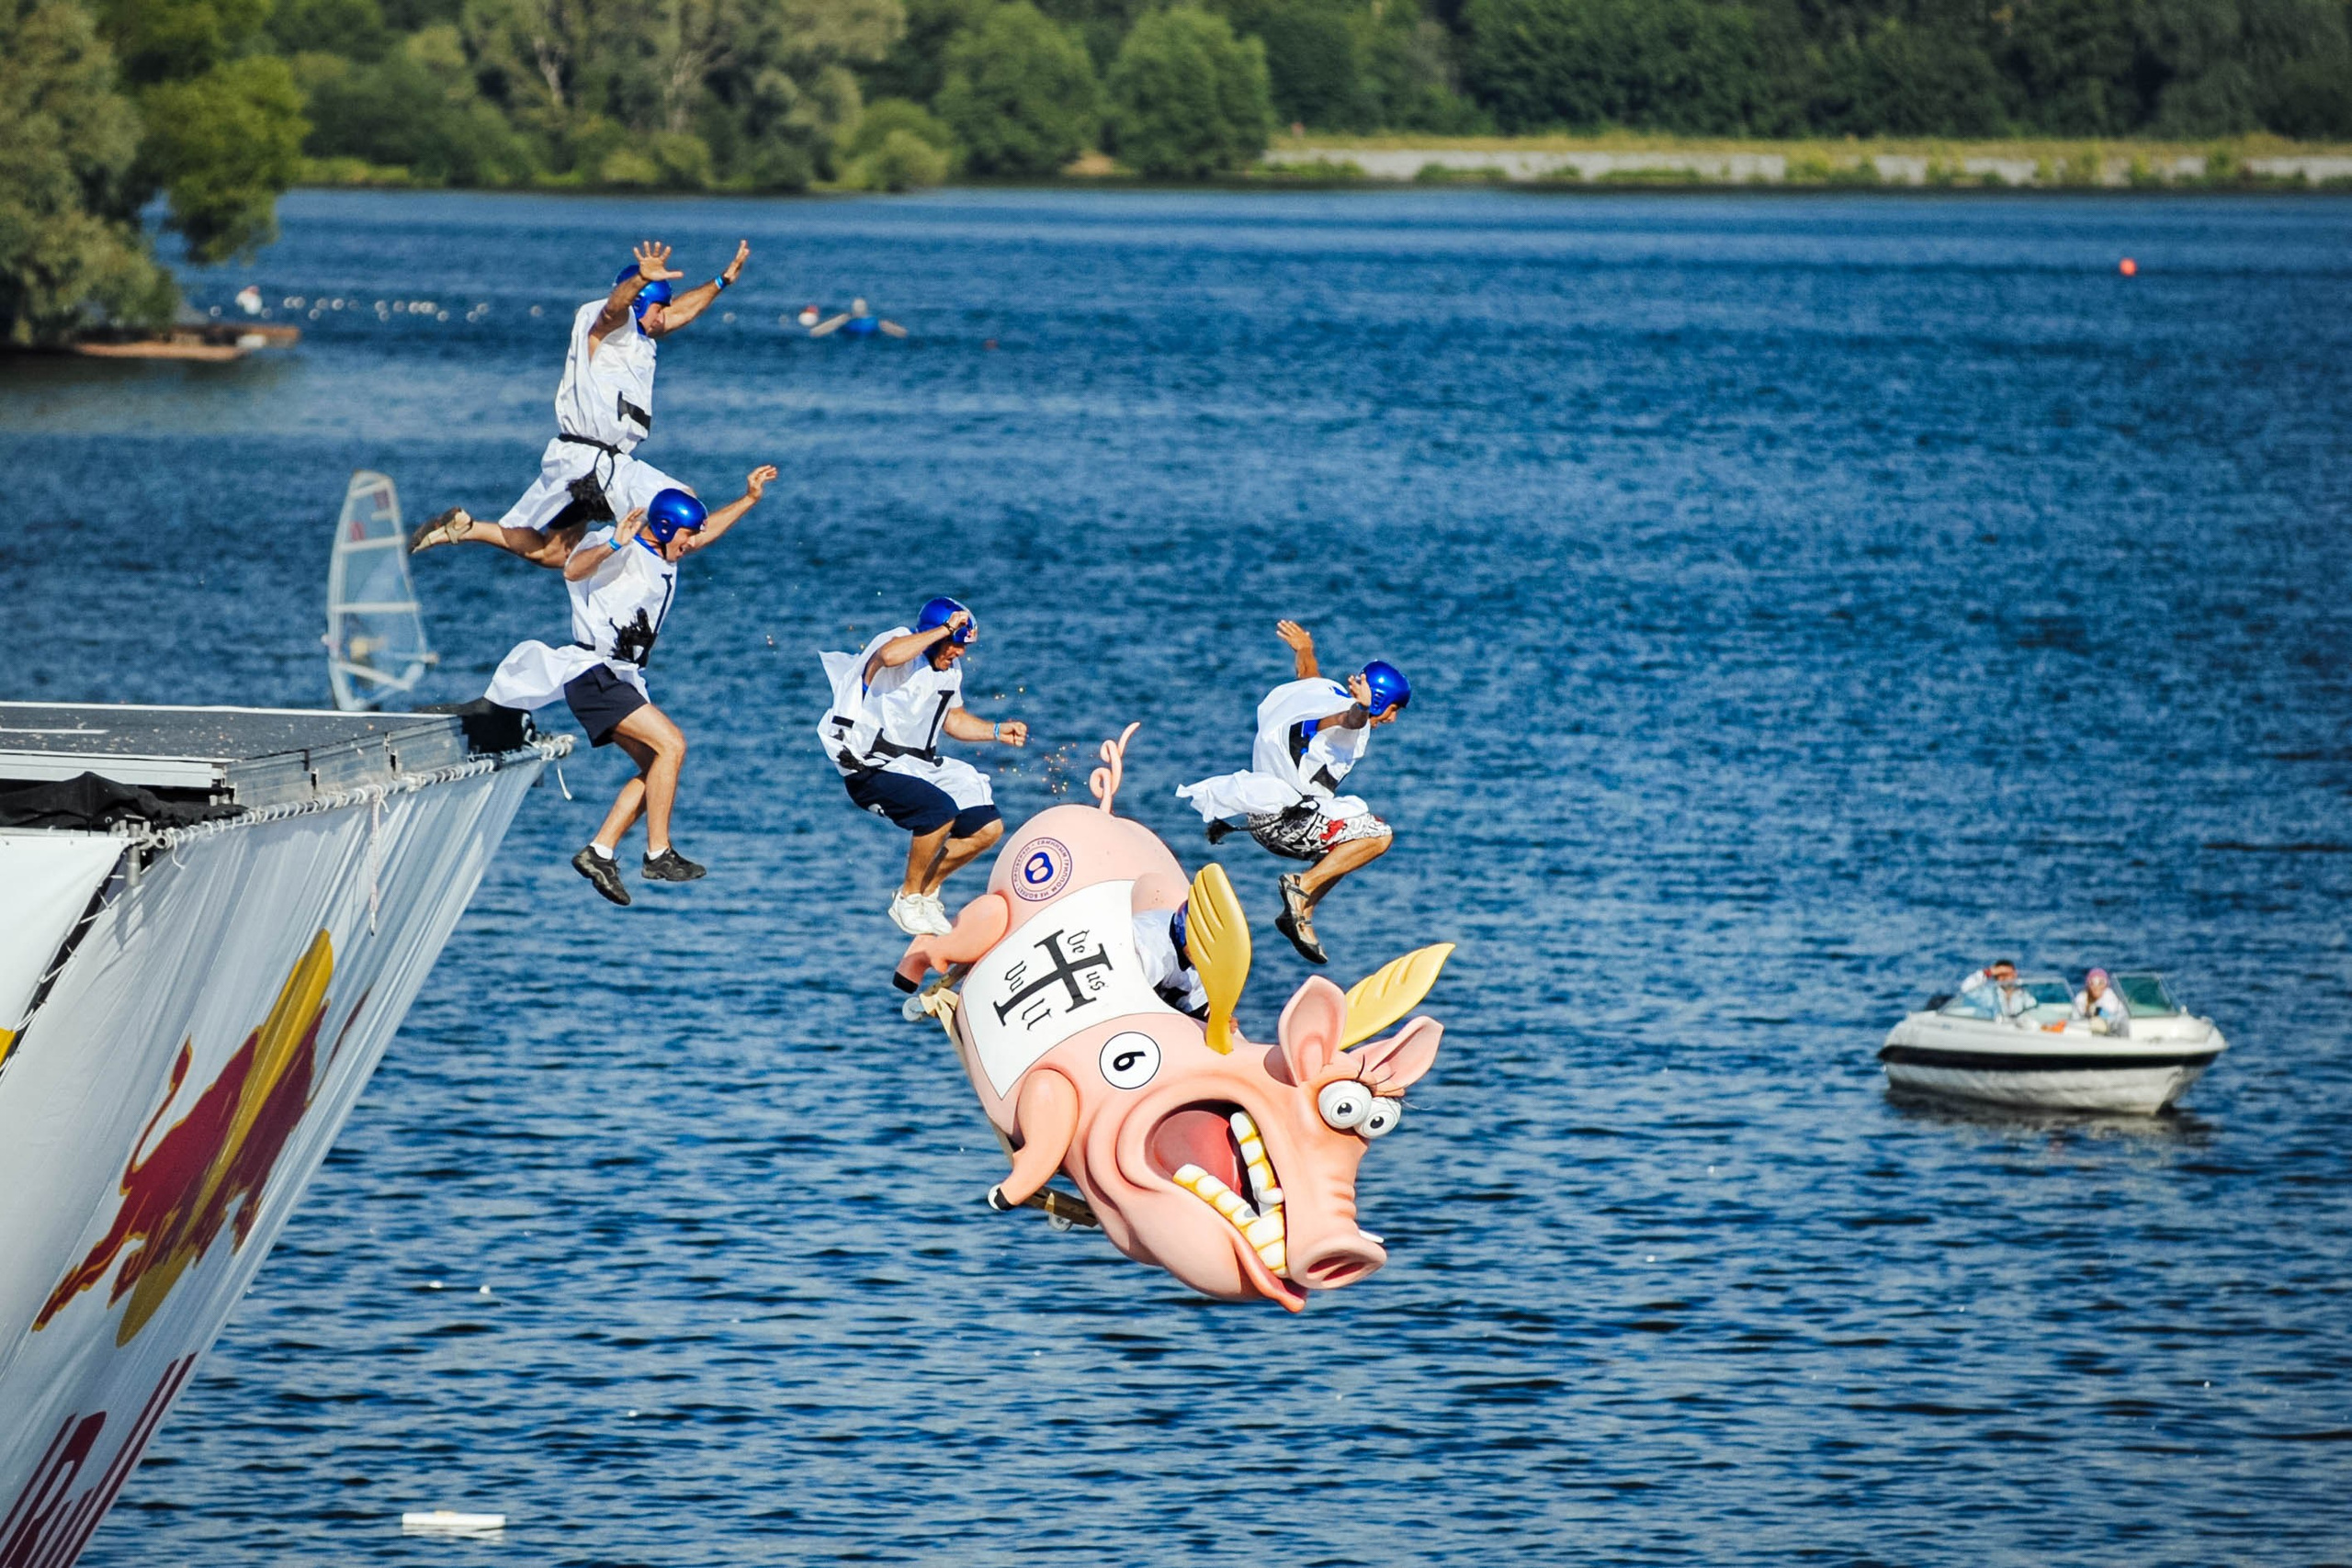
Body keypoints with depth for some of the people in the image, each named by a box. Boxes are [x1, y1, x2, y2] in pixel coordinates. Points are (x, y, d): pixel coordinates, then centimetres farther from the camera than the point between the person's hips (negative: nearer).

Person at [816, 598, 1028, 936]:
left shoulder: (950, 671, 12)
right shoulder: (903, 645, -14)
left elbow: (954, 720, 27)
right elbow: (888, 656, -40)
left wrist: (997, 730, 12)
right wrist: (945, 629, -32)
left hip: (920, 765, 9)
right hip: (872, 768, -9)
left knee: (987, 827, 3)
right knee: (941, 811, -31)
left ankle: (927, 891, 19)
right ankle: (908, 901, -11)